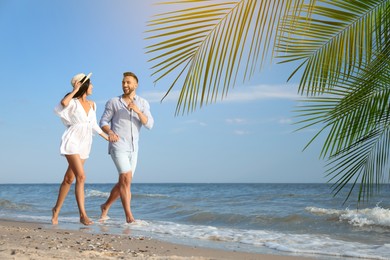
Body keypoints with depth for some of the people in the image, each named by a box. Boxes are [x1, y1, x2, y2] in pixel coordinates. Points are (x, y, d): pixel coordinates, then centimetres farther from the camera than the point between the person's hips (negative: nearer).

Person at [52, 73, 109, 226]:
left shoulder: (92, 105, 13)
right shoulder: (73, 102, -6)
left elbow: (94, 125, 22)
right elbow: (62, 104, -30)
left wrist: (107, 137, 22)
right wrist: (75, 91, -17)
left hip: (84, 144, 7)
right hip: (72, 141, -6)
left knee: (69, 179, 11)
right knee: (81, 177, -18)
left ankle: (56, 209, 25)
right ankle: (83, 215, -16)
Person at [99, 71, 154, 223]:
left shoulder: (143, 103, 7)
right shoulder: (113, 102, 1)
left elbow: (149, 125, -5)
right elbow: (103, 122, 0)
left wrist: (137, 111, -21)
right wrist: (110, 132, -22)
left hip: (133, 149, 5)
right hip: (118, 146, -5)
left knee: (123, 183, 11)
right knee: (126, 179, -19)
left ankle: (106, 206, 32)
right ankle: (129, 216, -17)